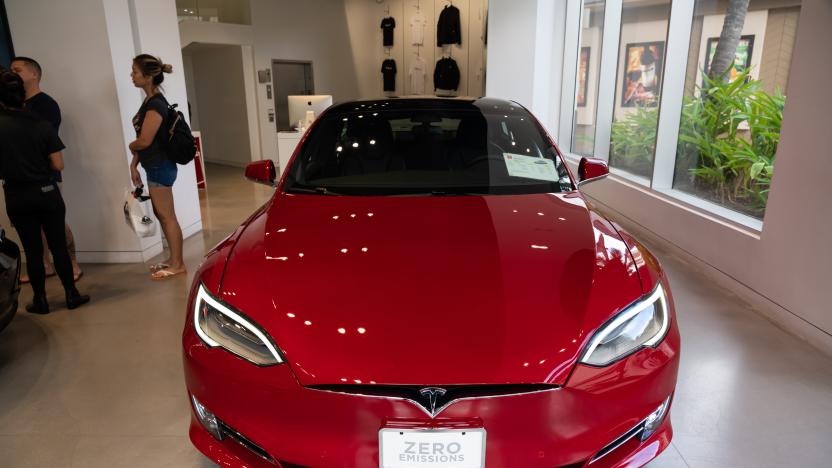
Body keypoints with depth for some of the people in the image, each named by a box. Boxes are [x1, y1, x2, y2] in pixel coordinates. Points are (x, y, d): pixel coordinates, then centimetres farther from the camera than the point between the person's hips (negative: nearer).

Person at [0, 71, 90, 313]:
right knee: (59, 246, 8)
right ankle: (72, 295, 13)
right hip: (46, 193, 0)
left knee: (32, 250, 10)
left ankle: (40, 301, 18)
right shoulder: (42, 125, -8)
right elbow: (58, 165, -7)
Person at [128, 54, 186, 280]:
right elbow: (143, 139, 14)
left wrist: (130, 146, 0)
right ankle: (173, 258, 27)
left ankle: (177, 264, 8)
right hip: (155, 166, 10)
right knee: (160, 214, 16)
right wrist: (134, 165, 11)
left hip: (160, 167, -10)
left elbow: (144, 141, -21)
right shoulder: (149, 101, 12)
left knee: (167, 216, -2)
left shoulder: (156, 104, -18)